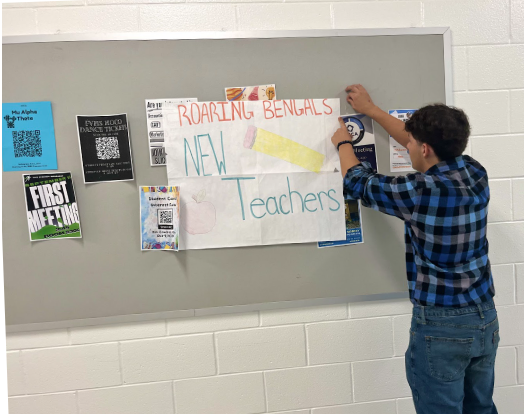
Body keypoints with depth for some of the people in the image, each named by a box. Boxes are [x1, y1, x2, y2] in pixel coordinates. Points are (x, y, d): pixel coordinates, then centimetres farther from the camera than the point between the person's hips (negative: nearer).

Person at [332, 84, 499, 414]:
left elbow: (358, 182, -6)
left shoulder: (420, 192, -22)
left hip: (440, 326, -7)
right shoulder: (476, 174, -2)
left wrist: (343, 142, 15)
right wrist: (371, 110, 22)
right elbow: (433, 146, 13)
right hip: (486, 318, 7)